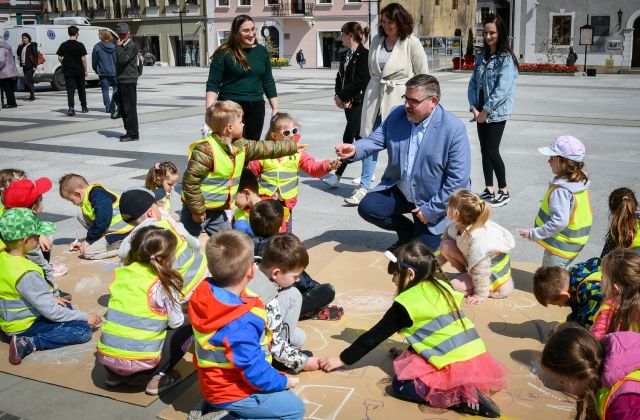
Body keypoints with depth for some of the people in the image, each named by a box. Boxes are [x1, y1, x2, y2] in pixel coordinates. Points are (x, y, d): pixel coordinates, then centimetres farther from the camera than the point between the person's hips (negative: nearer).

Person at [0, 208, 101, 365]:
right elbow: (50, 311, -25)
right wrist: (85, 317, -15)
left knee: (66, 306, 27)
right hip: (23, 326, -9)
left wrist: (50, 298, 9)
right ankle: (28, 344, -14)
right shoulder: (27, 274, -31)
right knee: (83, 330, -14)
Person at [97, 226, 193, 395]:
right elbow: (176, 323, -2)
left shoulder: (120, 274, 4)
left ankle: (115, 375, 18)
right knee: (186, 326, 10)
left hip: (106, 358, 6)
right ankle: (158, 377, 2)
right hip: (139, 365, -5)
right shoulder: (163, 284, -10)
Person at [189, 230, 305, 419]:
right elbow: (253, 369, -26)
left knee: (284, 396, 23)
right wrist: (282, 381, -10)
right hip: (232, 395, -9)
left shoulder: (205, 294, -12)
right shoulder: (242, 324, -34)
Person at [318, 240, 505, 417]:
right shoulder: (442, 286, 13)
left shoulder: (405, 304, -7)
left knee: (400, 385, -1)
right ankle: (467, 389, 7)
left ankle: (463, 398, -13)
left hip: (454, 366, -8)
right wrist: (410, 352, 34)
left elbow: (374, 336, 1)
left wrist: (342, 359, 11)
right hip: (477, 357, 8)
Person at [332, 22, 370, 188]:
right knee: (358, 136, 14)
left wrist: (342, 96, -14)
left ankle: (337, 176, -6)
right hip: (348, 103, 9)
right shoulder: (345, 55, 13)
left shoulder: (364, 54, -13)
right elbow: (339, 77, 15)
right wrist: (338, 95, -3)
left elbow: (360, 81, -19)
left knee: (348, 137, -10)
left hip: (359, 102, -9)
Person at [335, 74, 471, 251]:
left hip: (432, 201, -5)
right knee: (367, 207, -13)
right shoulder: (397, 115, -5)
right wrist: (355, 149, -29)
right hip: (399, 191, 5)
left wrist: (431, 210, -20)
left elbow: (458, 179, -21)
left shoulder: (454, 129, -22)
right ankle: (408, 232, 13)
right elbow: (376, 140, -4)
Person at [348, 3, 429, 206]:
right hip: (375, 97, 5)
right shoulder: (376, 40, 5)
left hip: (399, 99, -4)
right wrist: (374, 90, 17)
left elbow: (423, 75, -5)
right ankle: (363, 187, 10)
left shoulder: (411, 43, -9)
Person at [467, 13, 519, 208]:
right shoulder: (481, 57, 10)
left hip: (496, 113, -6)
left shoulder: (506, 59, -10)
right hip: (481, 113, 6)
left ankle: (504, 191, 8)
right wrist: (474, 108, -4)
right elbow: (473, 84, 8)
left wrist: (485, 111, -15)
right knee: (484, 151, 10)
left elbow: (502, 89, -17)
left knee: (492, 151, -6)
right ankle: (489, 190, 20)